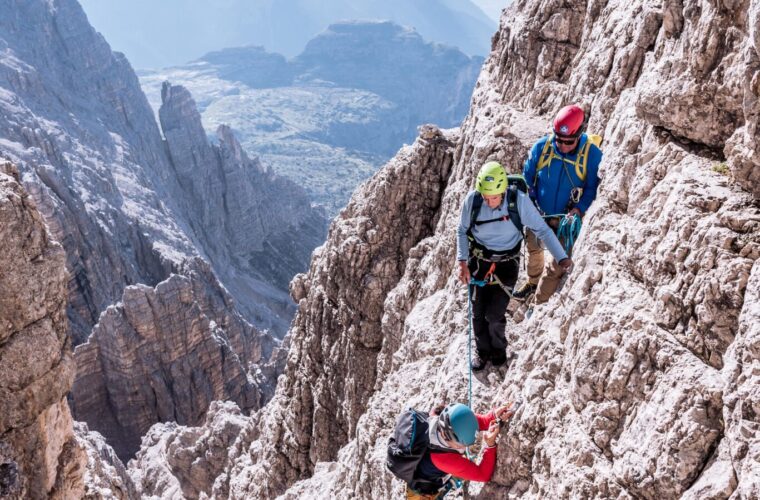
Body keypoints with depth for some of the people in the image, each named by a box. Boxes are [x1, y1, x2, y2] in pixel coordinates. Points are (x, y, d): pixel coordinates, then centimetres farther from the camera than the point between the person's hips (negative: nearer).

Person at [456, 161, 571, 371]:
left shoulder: (519, 201, -22)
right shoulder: (472, 200, -18)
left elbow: (542, 229, -12)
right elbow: (462, 231, -1)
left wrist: (562, 257, -20)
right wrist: (462, 262, -9)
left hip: (507, 264, -2)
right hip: (478, 262, 2)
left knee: (494, 314, -4)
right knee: (478, 313, 9)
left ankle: (499, 349, 29)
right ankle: (482, 351, 36)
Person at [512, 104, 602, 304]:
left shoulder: (592, 154, -21)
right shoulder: (541, 147, -16)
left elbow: (593, 188, -11)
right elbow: (527, 178, -3)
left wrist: (579, 209, -27)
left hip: (566, 220, -3)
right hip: (537, 214, 4)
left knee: (557, 264, -3)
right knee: (533, 249, 27)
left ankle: (539, 304, 12)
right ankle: (533, 282, 55)